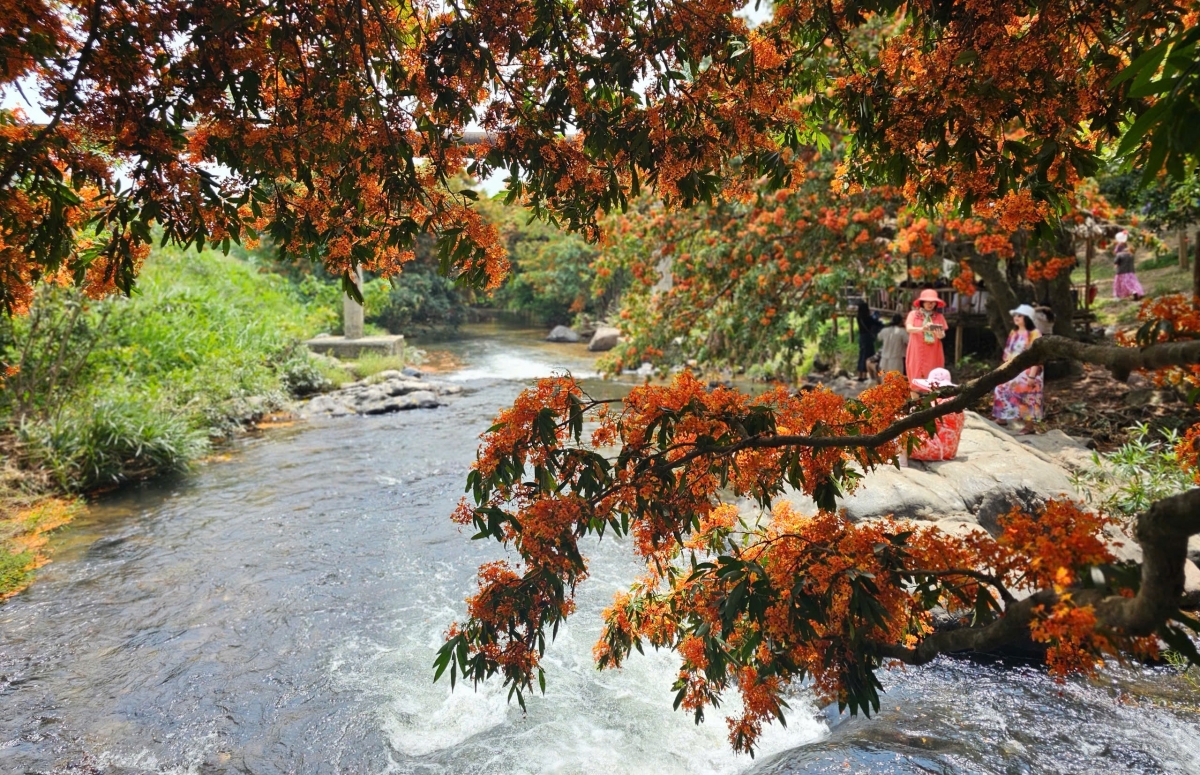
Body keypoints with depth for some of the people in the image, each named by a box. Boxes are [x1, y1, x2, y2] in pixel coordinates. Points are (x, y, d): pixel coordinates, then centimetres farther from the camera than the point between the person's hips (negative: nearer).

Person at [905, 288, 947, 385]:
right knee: (916, 379, -3)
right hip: (917, 352, -1)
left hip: (933, 353, 1)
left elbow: (943, 335, 1)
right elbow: (909, 328, -11)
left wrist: (940, 334, -23)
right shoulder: (913, 314, 3)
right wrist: (922, 329, -30)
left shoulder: (939, 316, 7)